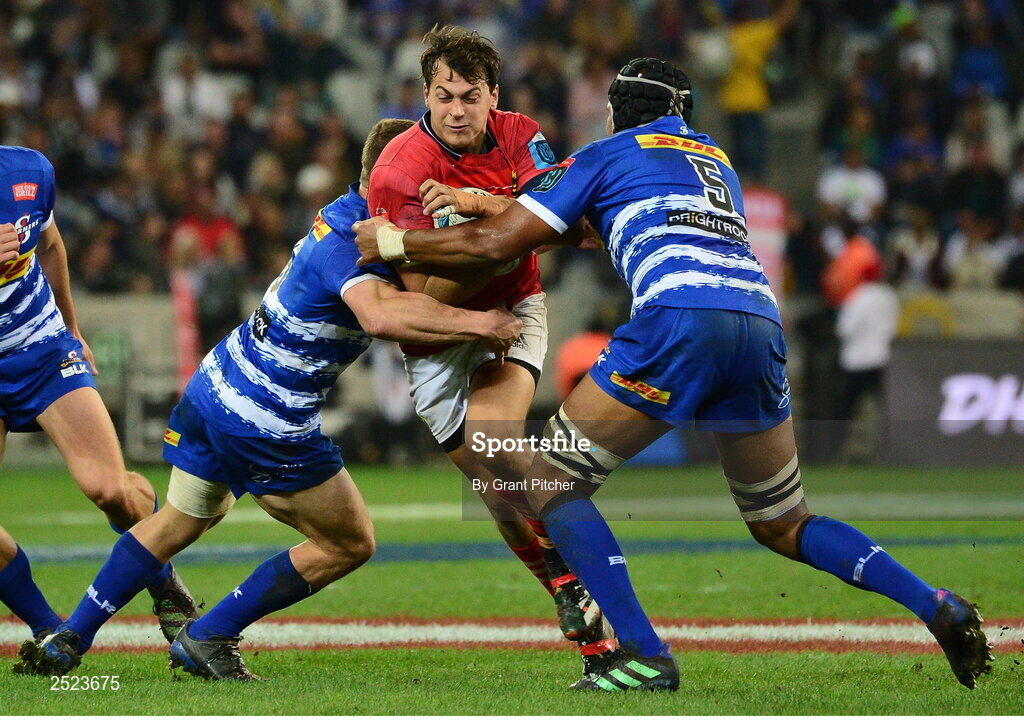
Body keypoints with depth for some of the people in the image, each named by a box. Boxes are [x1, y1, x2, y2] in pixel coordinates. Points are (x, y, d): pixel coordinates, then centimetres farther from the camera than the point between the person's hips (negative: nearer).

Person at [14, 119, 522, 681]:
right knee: (349, 545, 8)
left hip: (215, 383, 9)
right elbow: (380, 314, -44)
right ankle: (208, 638, 10)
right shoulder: (352, 244, -24)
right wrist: (477, 322, -39)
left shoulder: (341, 214, 5)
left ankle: (68, 639, 29)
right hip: (268, 424, -9)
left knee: (177, 523, 28)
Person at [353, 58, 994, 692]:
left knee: (551, 482, 7)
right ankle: (938, 608, 3)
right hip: (762, 323, 6)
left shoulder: (606, 155, 17)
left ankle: (644, 653, -7)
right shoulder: (717, 158, 34)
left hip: (679, 322, -6)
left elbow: (497, 242, 12)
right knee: (783, 527, 22)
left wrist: (393, 242, 26)